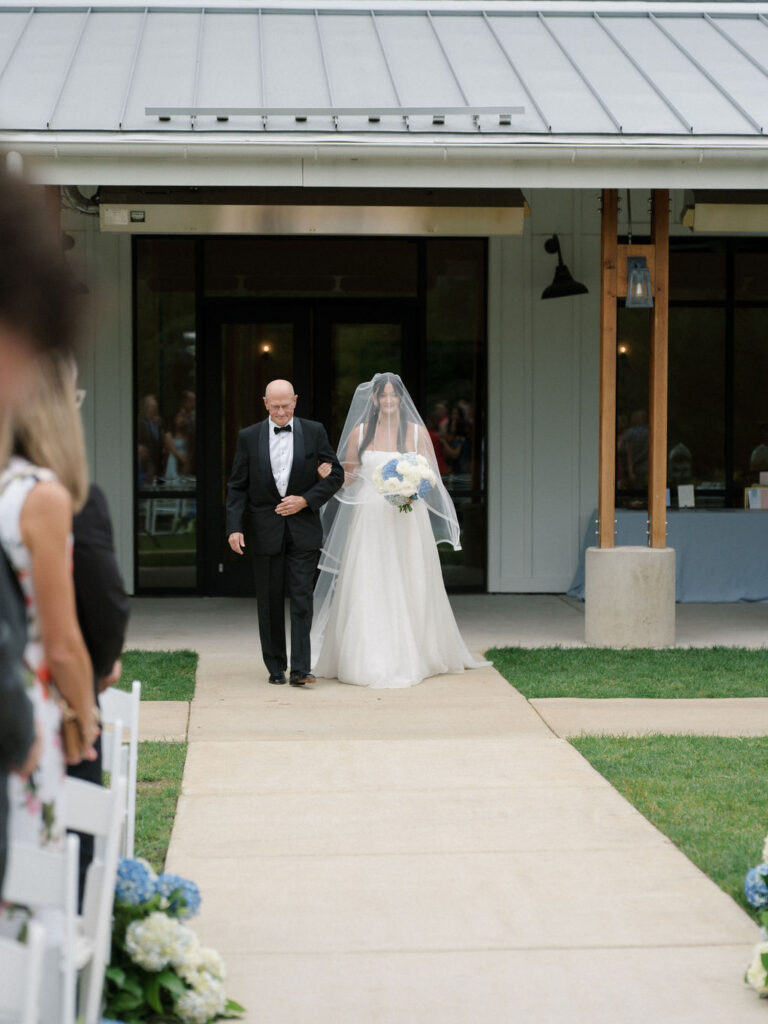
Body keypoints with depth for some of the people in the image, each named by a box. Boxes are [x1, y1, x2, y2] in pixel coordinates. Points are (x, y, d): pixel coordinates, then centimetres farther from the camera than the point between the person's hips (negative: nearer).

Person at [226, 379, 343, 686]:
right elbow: (237, 487, 3)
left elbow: (335, 474, 4)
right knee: (269, 600, 6)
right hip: (265, 531, 1)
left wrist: (306, 500, -10)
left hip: (303, 529, -1)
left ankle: (300, 669, -9)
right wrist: (235, 528, -8)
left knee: (301, 598, -7)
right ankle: (275, 667, 16)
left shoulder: (314, 432, 2)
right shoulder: (248, 437, 3)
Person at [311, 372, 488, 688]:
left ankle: (411, 658, 11)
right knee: (367, 589, -4)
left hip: (407, 520, 0)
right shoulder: (360, 432, 7)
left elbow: (431, 476, 4)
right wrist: (343, 477, -9)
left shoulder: (417, 432, 4)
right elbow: (348, 475, 13)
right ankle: (369, 660, -1)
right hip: (369, 518, 0)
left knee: (408, 589, 1)